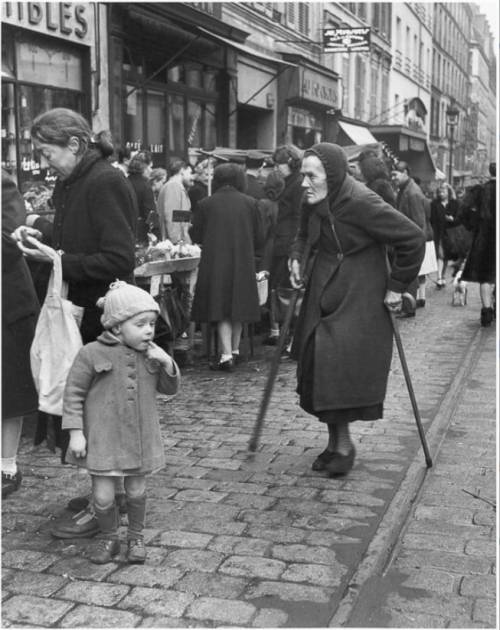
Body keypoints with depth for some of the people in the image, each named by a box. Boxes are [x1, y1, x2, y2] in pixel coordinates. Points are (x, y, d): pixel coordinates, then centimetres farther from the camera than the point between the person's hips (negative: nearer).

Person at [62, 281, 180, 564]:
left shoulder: (152, 354, 1)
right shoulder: (92, 354, -13)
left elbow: (170, 389, 9)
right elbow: (74, 394, -7)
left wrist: (168, 364, -10)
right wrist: (75, 432, -11)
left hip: (140, 439, 3)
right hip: (103, 438, -3)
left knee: (137, 491, 13)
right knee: (103, 496, 1)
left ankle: (136, 537, 36)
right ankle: (108, 538, 27)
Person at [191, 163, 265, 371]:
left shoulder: (205, 204, -5)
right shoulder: (250, 203, -2)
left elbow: (196, 236, 1)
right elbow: (259, 237, 2)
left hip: (215, 263, -2)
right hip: (243, 263, 2)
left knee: (221, 309, 2)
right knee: (238, 306, 15)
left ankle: (226, 355, -6)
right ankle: (234, 350, 24)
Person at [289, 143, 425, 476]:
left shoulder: (362, 203, -20)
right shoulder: (313, 204, 1)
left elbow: (413, 238, -16)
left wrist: (397, 286, -12)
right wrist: (296, 258, 2)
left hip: (359, 301, -7)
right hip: (321, 298, 7)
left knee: (343, 369, -11)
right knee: (318, 368, 6)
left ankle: (344, 445, 7)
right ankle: (335, 442, 20)